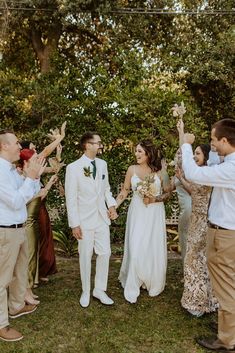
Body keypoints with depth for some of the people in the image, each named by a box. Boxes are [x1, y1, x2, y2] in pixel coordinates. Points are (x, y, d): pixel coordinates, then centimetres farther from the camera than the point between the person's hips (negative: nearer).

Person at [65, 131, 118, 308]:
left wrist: (112, 205, -1)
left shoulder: (102, 164, 3)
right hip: (85, 219, -4)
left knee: (105, 253, 9)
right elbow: (71, 198, -11)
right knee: (86, 256, 9)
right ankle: (86, 291, 30)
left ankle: (100, 289, 29)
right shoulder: (73, 167, -13)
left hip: (103, 217, 5)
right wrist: (74, 224, -11)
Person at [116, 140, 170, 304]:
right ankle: (132, 288, 16)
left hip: (155, 214, 0)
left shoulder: (160, 170, -4)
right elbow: (124, 192, 4)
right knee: (135, 249, -3)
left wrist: (153, 199, -14)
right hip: (137, 213, 0)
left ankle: (153, 284, 33)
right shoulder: (132, 169, -2)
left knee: (155, 249, 8)